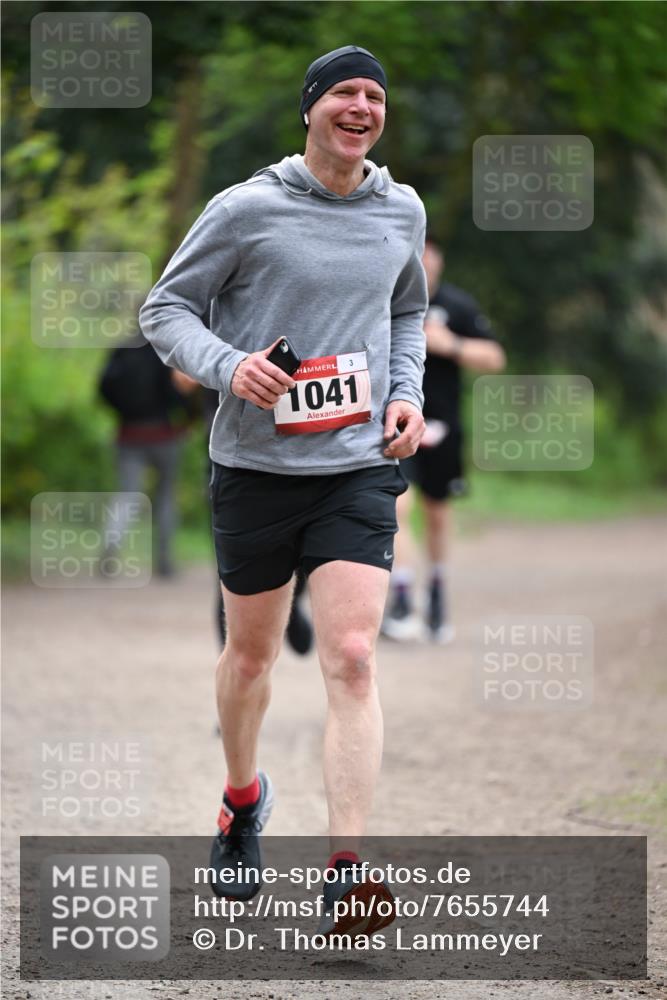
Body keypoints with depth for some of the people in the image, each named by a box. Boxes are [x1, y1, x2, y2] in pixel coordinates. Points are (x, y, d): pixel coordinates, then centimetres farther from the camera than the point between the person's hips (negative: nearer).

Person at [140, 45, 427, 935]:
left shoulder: (402, 212, 6)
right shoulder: (246, 210, -7)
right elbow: (166, 308, -1)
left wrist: (407, 394, 7)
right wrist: (227, 364, -19)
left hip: (359, 468, 1)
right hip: (256, 466, -1)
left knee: (352, 661, -12)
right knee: (251, 652, 14)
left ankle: (347, 874, -16)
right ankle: (243, 800, 42)